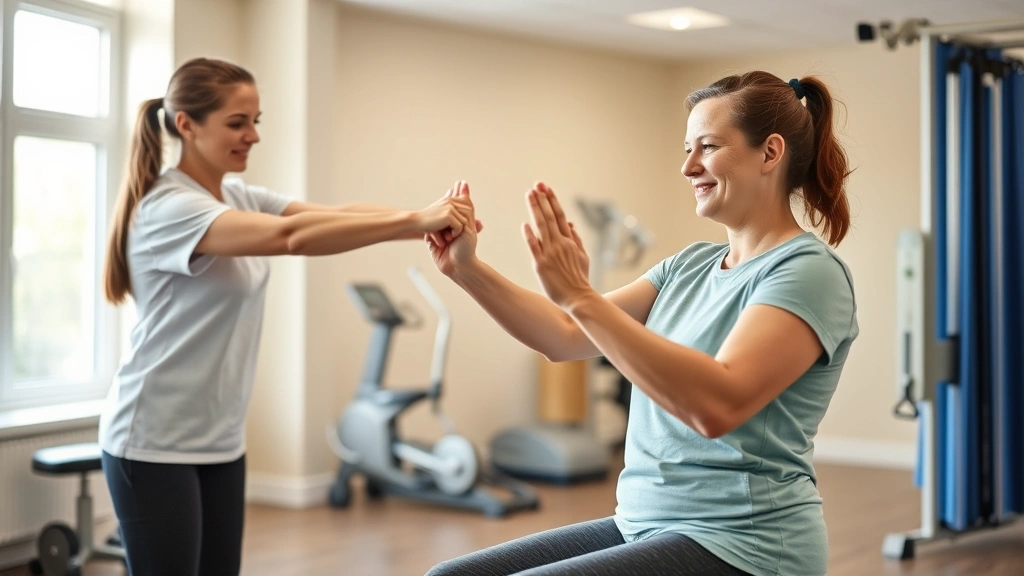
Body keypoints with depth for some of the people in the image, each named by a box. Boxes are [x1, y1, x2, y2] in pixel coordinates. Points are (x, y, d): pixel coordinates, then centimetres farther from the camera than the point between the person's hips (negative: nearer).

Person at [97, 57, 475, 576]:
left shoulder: (240, 199, 7)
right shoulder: (168, 207, -19)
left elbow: (331, 215, -8)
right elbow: (292, 235, -33)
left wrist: (431, 222, -24)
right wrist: (414, 220, -36)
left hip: (221, 439, 8)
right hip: (155, 443, -8)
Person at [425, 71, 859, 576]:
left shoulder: (809, 272, -12)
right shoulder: (691, 265, 13)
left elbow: (718, 405, -28)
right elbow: (566, 338, 5)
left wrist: (581, 297, -30)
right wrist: (468, 270, -8)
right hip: (645, 525, 8)